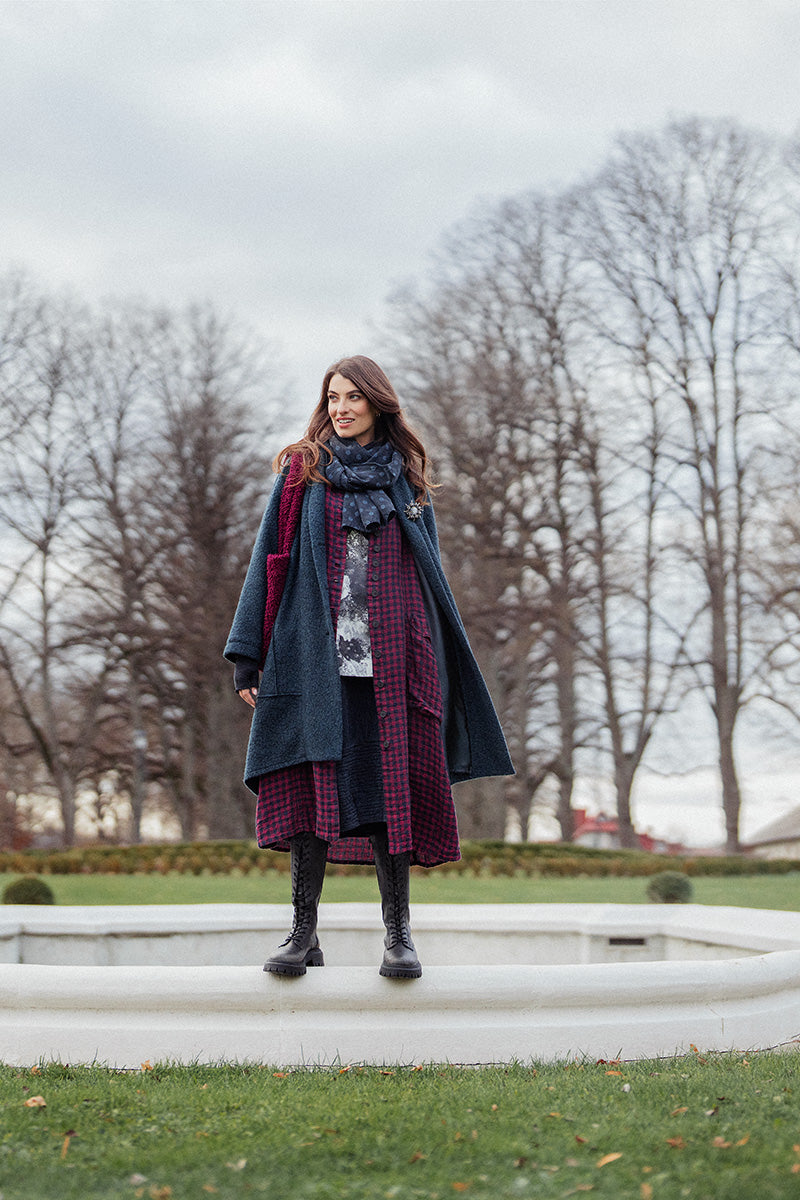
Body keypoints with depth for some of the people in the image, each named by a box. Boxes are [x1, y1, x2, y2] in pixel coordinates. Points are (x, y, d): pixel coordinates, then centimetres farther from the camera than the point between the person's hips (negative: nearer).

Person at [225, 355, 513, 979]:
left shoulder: (406, 479, 14)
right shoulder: (303, 471, 10)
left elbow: (431, 573, 15)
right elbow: (270, 560, 6)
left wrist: (444, 666, 9)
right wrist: (250, 657, -2)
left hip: (391, 662, 1)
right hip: (316, 658, -1)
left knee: (393, 787, -3)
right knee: (314, 784, -5)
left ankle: (399, 933, 3)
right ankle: (304, 932, 1)